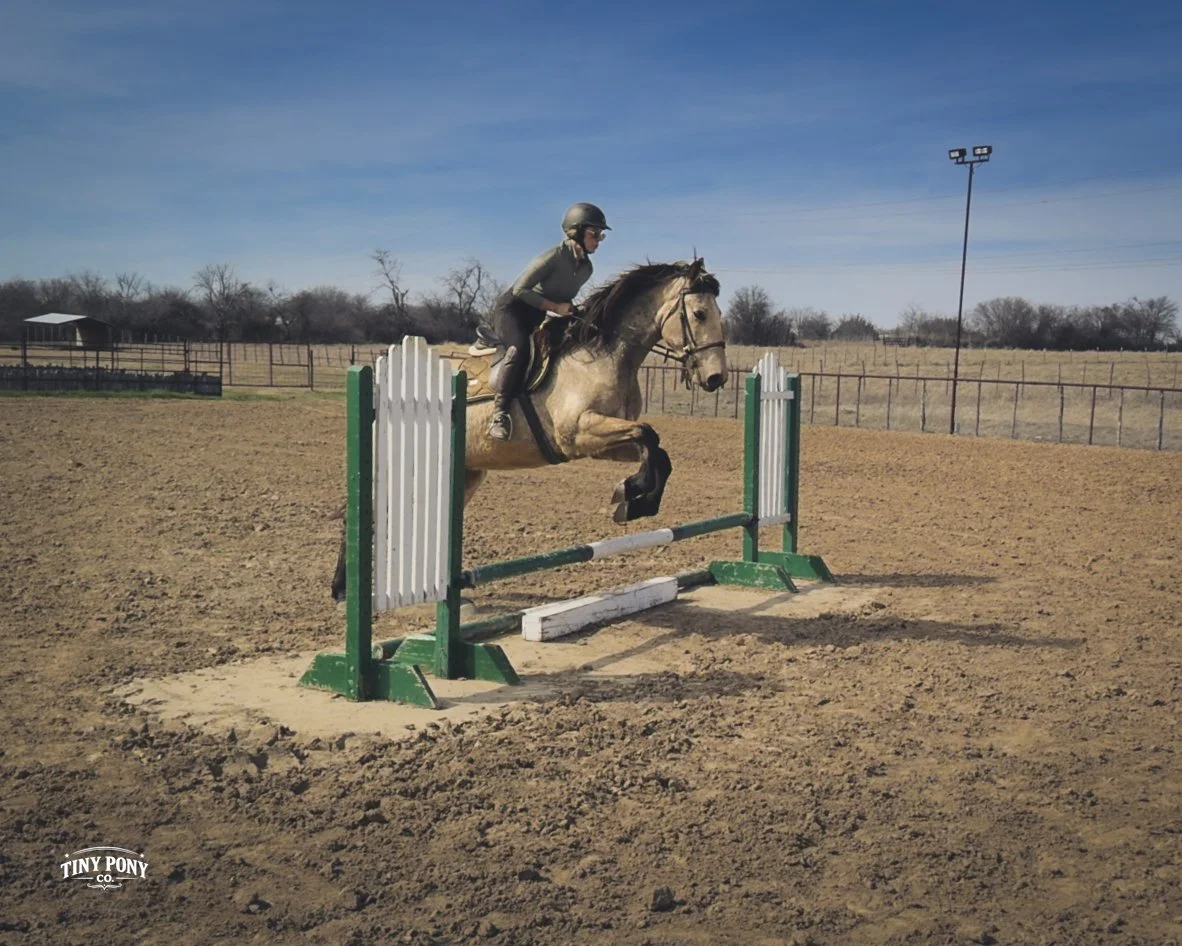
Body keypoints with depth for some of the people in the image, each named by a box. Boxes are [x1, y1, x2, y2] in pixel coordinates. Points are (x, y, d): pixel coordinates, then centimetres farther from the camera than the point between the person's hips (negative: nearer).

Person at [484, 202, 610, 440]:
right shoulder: (553, 257, -21)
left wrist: (568, 309, -1)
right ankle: (500, 412, -35)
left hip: (537, 318, 9)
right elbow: (520, 290, -21)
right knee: (520, 347, -35)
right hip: (511, 309, -9)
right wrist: (554, 307, -24)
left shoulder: (586, 268, 3)